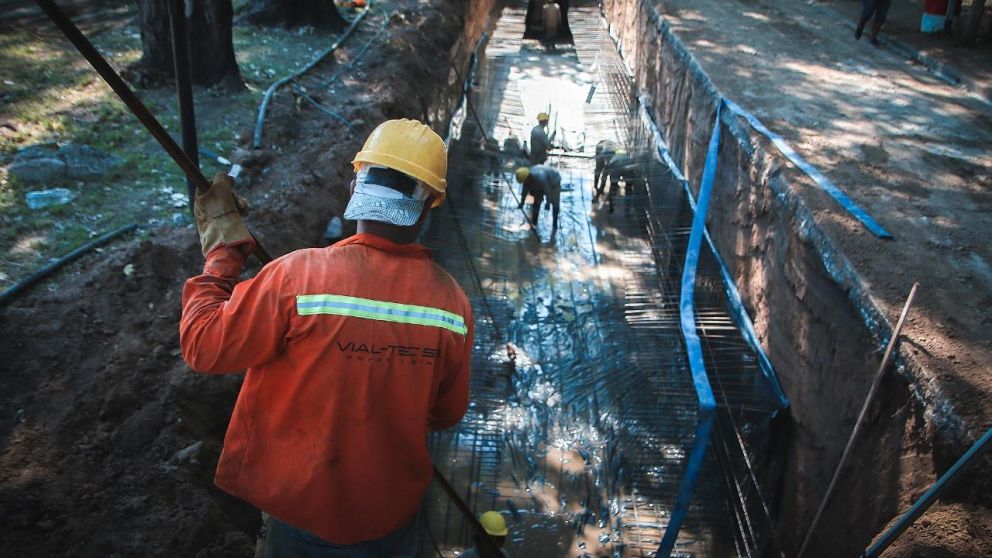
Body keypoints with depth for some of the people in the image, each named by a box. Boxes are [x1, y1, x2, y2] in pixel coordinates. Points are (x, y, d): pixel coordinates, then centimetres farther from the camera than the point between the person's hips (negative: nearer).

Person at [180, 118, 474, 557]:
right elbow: (447, 415, -3)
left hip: (307, 509, -1)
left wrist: (221, 249, -6)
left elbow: (202, 346, -15)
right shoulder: (453, 303, -17)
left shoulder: (297, 277, -28)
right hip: (395, 512, 2)